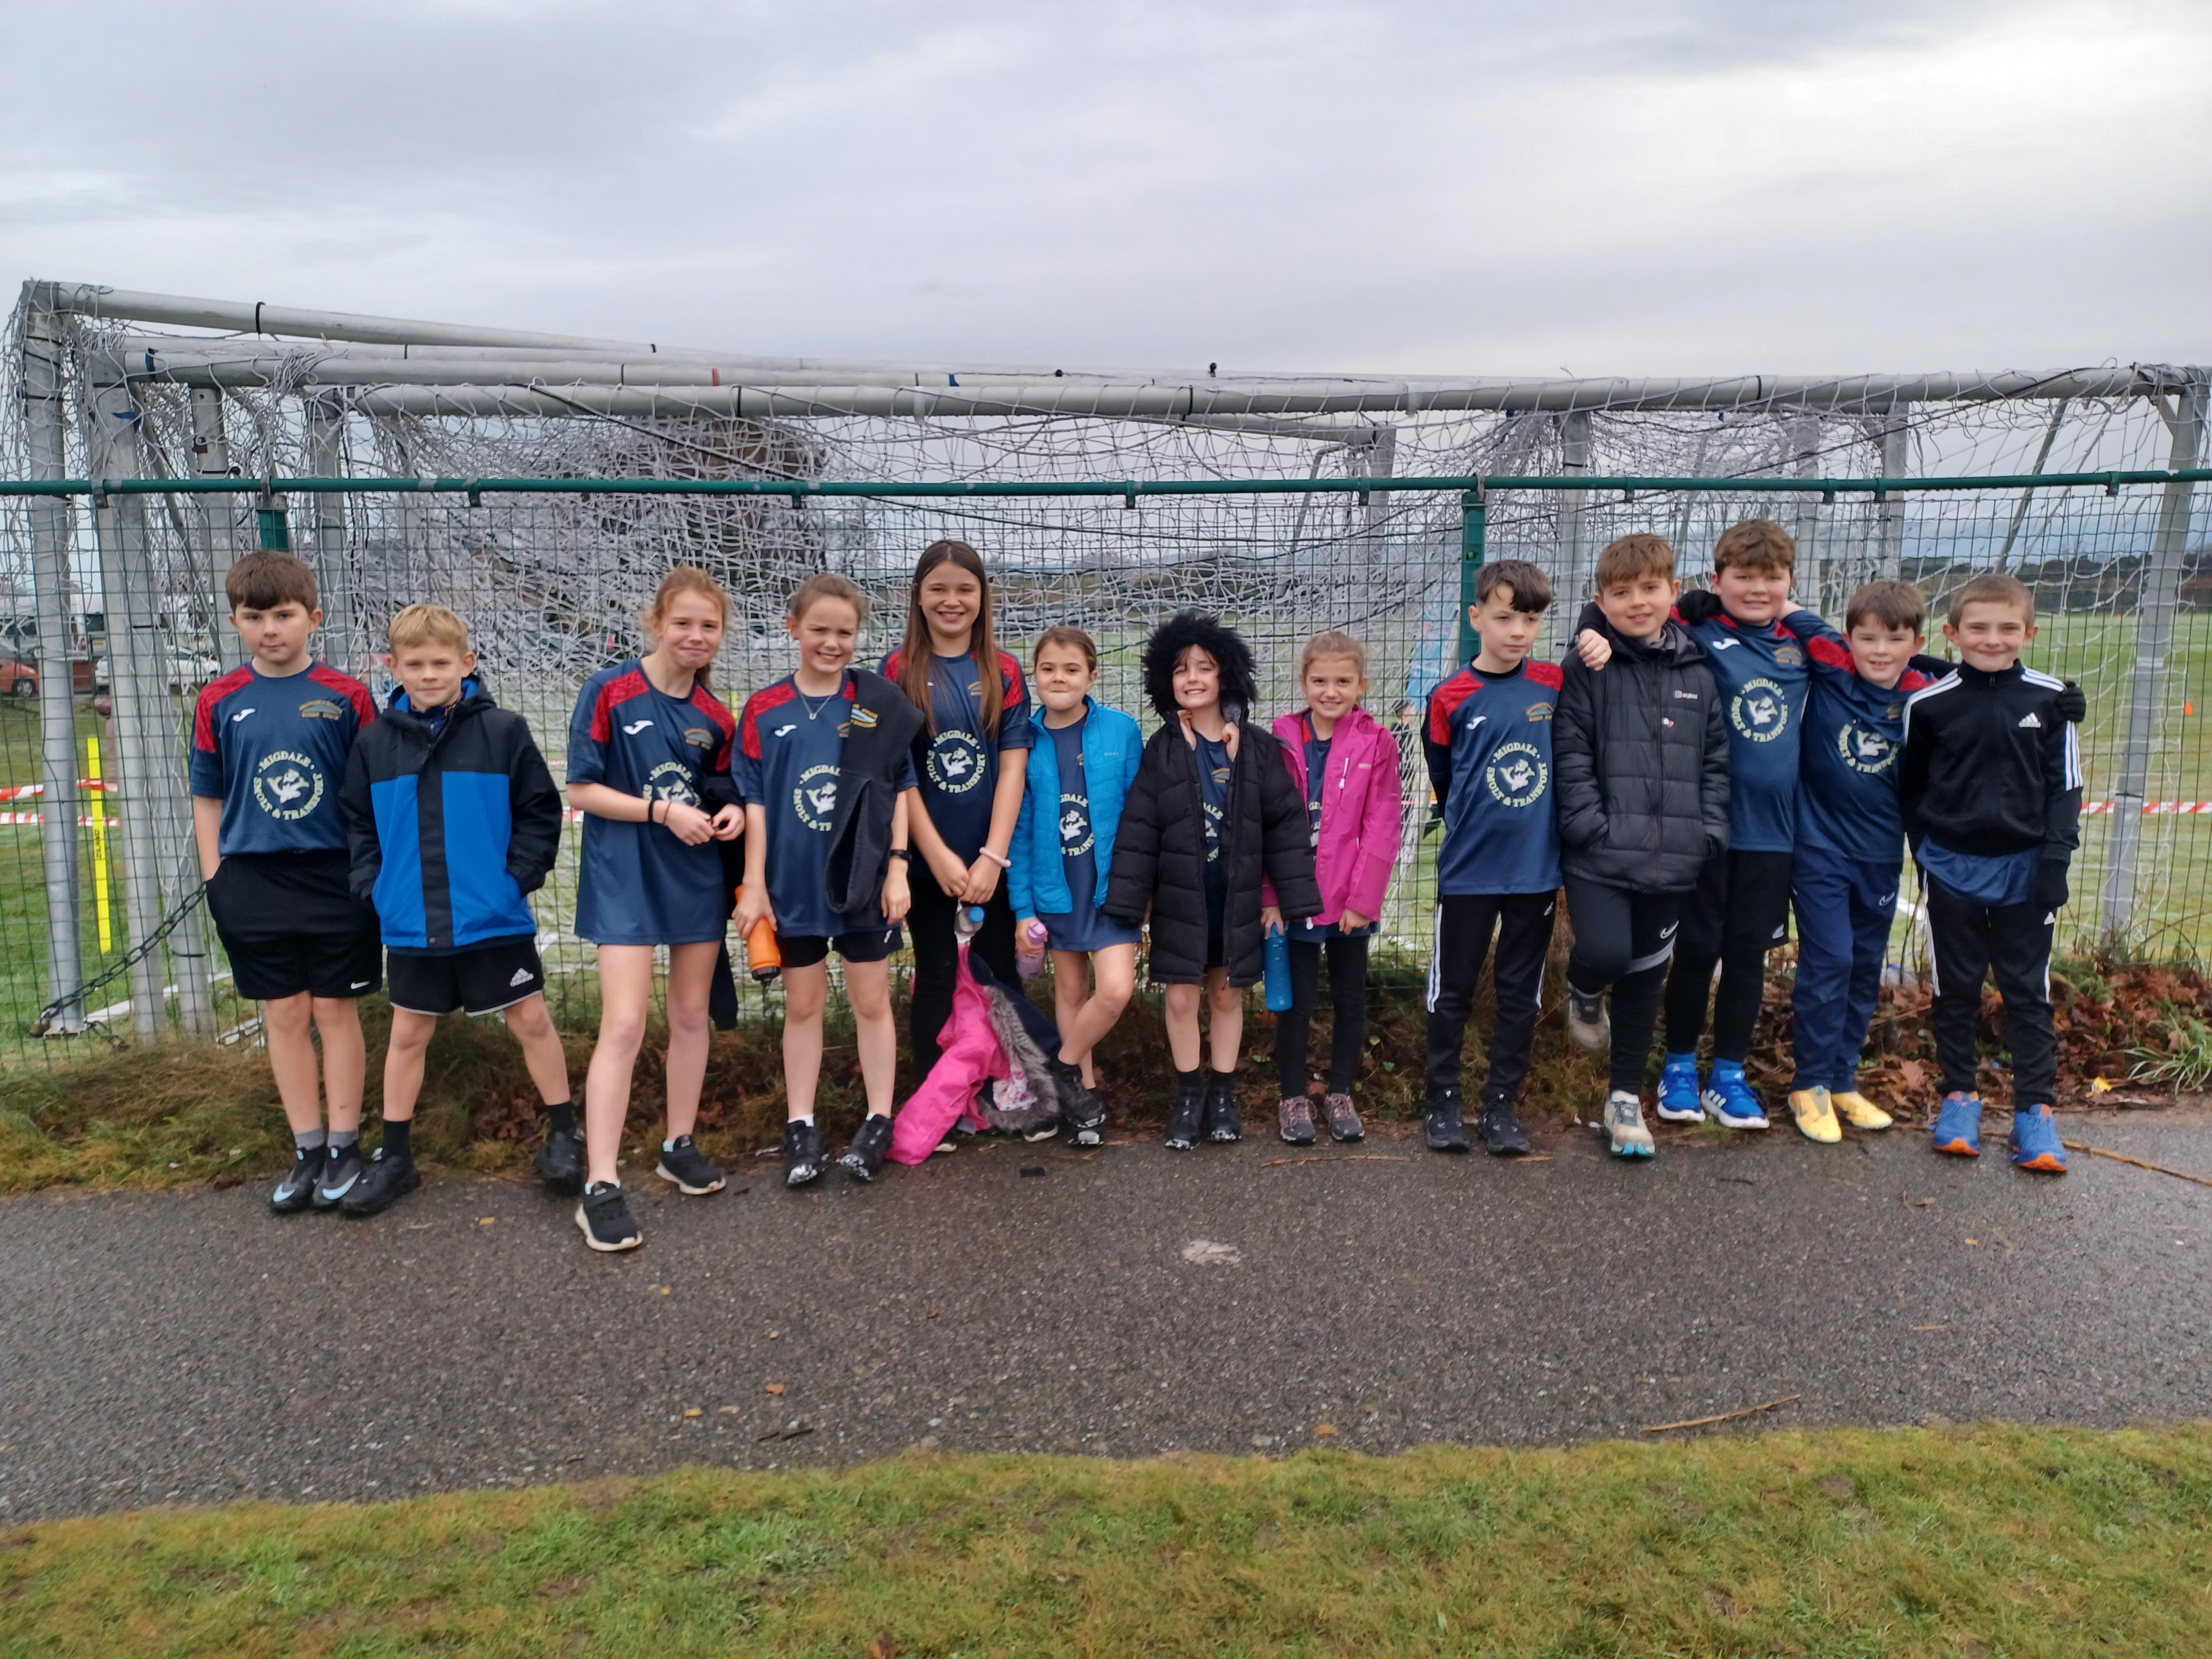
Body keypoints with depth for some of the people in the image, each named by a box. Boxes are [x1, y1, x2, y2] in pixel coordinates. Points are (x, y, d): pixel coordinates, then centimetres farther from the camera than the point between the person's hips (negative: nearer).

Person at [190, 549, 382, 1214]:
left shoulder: (347, 696, -5)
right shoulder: (220, 702, 2)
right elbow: (207, 801, 8)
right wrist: (215, 882, 3)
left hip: (335, 880, -2)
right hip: (255, 885, 3)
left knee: (336, 1012, 6)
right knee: (284, 1017, 10)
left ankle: (344, 1147, 18)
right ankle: (307, 1150, 21)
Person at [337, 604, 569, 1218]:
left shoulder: (503, 730, -7)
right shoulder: (376, 742, 2)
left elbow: (540, 811, -4)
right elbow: (357, 822, 10)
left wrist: (519, 877, -11)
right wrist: (373, 886, 0)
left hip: (494, 919, -3)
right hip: (411, 925, 3)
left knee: (531, 1020, 6)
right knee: (407, 1035, 13)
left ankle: (564, 1134, 23)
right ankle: (394, 1158, 26)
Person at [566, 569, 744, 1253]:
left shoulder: (715, 716, 4)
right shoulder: (609, 691, -10)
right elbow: (582, 790, -11)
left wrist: (732, 813, -7)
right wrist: (663, 811, -20)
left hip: (697, 876, 5)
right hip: (626, 877, -5)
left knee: (691, 1014, 13)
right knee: (625, 1024, -11)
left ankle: (680, 1145, 31)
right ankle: (600, 1187, -5)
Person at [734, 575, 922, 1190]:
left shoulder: (879, 703, -2)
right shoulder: (763, 710, -1)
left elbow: (900, 790, 0)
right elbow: (755, 802, 0)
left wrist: (897, 868, -5)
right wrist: (754, 884, -3)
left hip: (863, 879, -1)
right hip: (794, 883, 1)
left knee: (871, 1001, 9)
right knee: (802, 1004, 12)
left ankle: (878, 1123, 20)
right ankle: (800, 1128, 22)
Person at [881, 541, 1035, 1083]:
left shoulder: (1004, 671, 2)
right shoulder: (900, 670, -1)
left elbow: (1013, 766, -3)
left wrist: (993, 856, -11)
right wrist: (939, 854, -11)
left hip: (992, 858, 1)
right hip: (928, 856, -1)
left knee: (1000, 975, 7)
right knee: (935, 978, 8)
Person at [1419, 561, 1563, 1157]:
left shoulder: (1555, 684, 0)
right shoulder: (1451, 698, -6)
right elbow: (1443, 780, 6)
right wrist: (1476, 825, 9)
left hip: (1538, 869, 2)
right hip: (1469, 869, -2)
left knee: (1521, 994, 10)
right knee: (1452, 992, 7)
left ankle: (1502, 1106, 22)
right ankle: (1443, 1103, 21)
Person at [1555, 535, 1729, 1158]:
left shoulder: (1697, 672, 8)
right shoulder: (1588, 668, -3)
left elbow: (1716, 759, 10)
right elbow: (1570, 756, -6)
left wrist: (1709, 832, 0)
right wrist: (1592, 826, -14)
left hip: (1671, 859, 4)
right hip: (1600, 856, -3)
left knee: (1646, 976, 11)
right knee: (1606, 953, -20)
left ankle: (1626, 1096, 27)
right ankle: (1583, 991, 19)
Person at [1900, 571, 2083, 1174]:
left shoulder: (2051, 700, -4)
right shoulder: (1929, 704, -5)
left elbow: (2065, 787, 0)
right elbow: (1909, 787, 5)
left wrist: (2055, 860, -8)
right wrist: (1926, 853, 2)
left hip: (2024, 868, 0)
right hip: (1953, 869, 0)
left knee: (2028, 989, 6)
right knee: (1956, 988, 10)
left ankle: (2035, 1108, 14)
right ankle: (1959, 1096, 23)